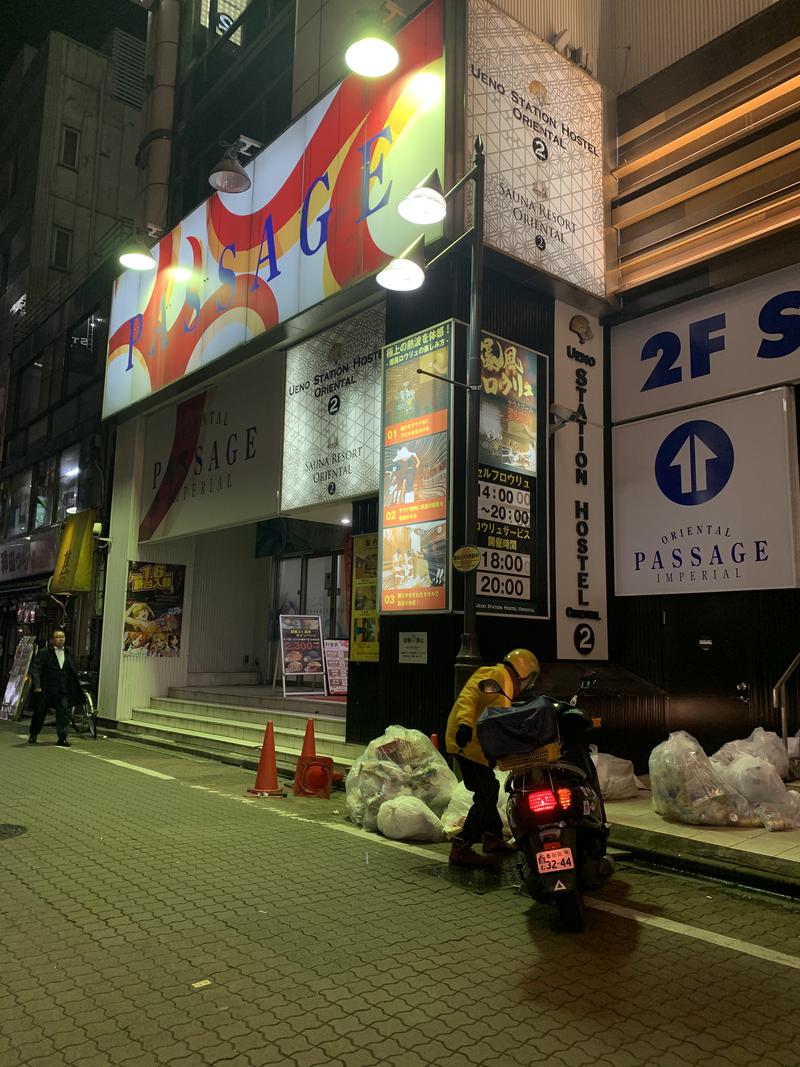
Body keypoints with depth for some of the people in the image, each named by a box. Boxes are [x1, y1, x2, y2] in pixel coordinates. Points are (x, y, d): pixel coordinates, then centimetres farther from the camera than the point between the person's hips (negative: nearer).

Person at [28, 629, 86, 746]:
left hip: (63, 690, 3)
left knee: (63, 712, -7)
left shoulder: (68, 653, 9)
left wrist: (76, 688, 14)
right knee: (40, 712, 11)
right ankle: (33, 735, 32)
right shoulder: (43, 652, -6)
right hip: (46, 689, -3)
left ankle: (62, 738, 0)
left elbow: (73, 671, 15)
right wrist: (37, 685, -21)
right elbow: (35, 669, -11)